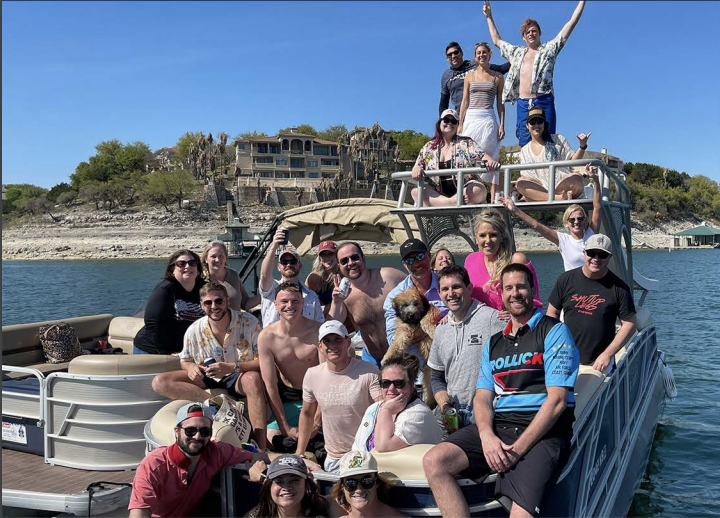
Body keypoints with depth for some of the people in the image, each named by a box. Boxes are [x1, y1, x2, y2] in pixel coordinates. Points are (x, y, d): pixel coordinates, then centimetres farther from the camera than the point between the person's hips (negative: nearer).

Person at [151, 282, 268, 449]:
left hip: (238, 377, -4)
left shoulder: (249, 323, -13)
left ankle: (260, 446, -41)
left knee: (253, 379, -41)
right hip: (207, 379, 4)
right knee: (160, 382, -16)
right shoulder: (194, 330, -2)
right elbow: (185, 360, 12)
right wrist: (191, 368, -14)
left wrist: (232, 367, -31)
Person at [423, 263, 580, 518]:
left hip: (543, 431, -5)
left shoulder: (554, 331, 2)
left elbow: (557, 400, -8)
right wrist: (487, 436, -11)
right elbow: (482, 397, 12)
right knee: (434, 461, -17)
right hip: (498, 425, 6)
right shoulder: (494, 342, 21)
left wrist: (518, 449, -15)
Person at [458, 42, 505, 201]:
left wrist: (502, 125, 0)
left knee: (491, 157, -6)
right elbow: (465, 102, 10)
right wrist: (460, 124, 3)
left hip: (488, 119, -1)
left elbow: (500, 103, 9)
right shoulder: (470, 76, 12)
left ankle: (493, 197, -7)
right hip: (470, 118, 1)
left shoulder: (498, 77, 10)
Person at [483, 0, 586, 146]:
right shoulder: (517, 52, 25)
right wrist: (489, 17, 39)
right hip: (523, 104, 3)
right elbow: (496, 40, 37)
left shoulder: (549, 48, 14)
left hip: (544, 102, -3)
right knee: (524, 145, -2)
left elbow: (571, 23, 13)